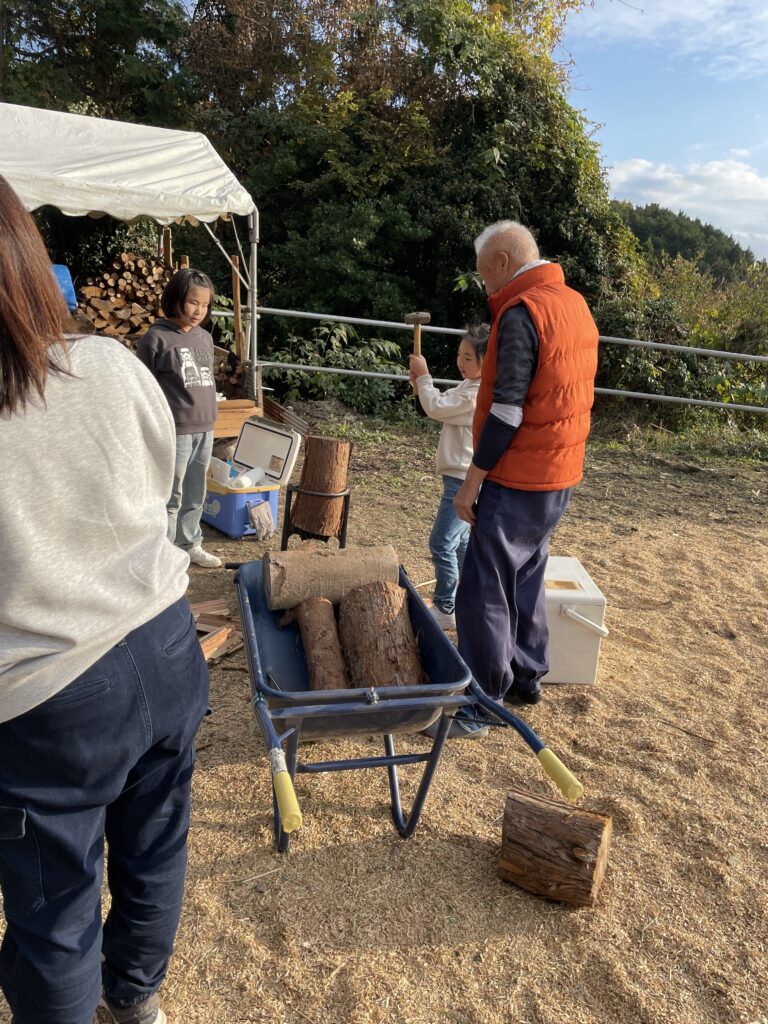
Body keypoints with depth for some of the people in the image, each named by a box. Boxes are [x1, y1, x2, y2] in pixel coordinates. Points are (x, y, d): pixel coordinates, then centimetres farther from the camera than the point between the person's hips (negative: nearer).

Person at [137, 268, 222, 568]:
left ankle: (190, 545, 31)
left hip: (205, 430, 6)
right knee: (171, 498, 1)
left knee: (195, 496, 16)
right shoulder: (156, 338, -9)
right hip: (174, 433, -6)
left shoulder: (205, 337, 10)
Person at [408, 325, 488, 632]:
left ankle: (445, 609, 4)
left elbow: (436, 409, -19)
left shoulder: (477, 394, -21)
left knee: (441, 544, -7)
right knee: (459, 541, 20)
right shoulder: (470, 387, 12)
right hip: (461, 477, 11)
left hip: (464, 480, -11)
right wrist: (421, 385, 4)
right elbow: (443, 405, 19)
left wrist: (424, 376, -7)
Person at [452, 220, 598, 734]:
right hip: (561, 475, 9)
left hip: (517, 480, -9)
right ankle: (527, 675, 32)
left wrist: (472, 479, -15)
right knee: (526, 576, 20)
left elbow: (507, 410, -22)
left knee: (484, 591, 0)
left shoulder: (521, 312, -17)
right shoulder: (576, 304, 11)